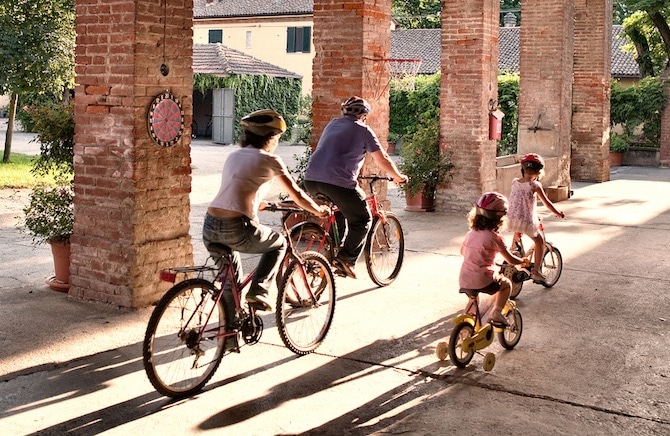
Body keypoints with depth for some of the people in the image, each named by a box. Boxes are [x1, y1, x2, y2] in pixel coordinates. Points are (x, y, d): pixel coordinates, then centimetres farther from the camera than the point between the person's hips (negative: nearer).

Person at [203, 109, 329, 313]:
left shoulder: (234, 156, 20)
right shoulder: (269, 160, 2)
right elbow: (298, 195, 9)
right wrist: (319, 210, 26)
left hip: (209, 228, 6)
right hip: (236, 229, -6)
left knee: (231, 281, 27)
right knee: (279, 243, 23)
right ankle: (258, 291, 10)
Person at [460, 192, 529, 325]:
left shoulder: (470, 233, 7)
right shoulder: (494, 237, -11)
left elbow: (462, 252, 25)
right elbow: (511, 260, -7)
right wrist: (523, 260, 13)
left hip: (464, 281, 6)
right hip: (483, 281, -6)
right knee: (506, 284, 21)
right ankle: (496, 313, 13)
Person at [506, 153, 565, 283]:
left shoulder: (514, 182, 3)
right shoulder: (535, 185, -11)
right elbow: (547, 203, -6)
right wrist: (558, 213, 10)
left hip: (512, 219, 5)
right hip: (527, 221, -5)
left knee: (517, 235, 38)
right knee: (539, 242, 16)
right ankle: (536, 272, 12)